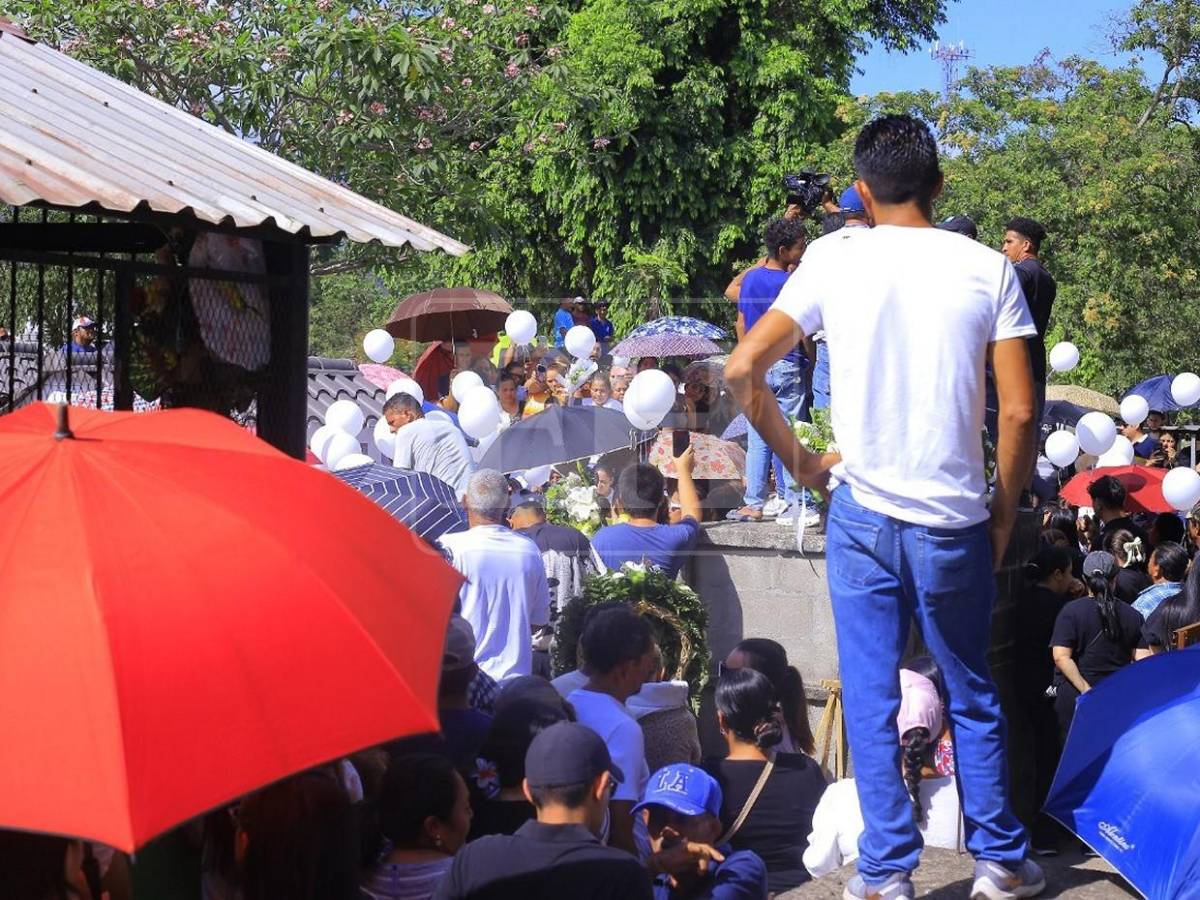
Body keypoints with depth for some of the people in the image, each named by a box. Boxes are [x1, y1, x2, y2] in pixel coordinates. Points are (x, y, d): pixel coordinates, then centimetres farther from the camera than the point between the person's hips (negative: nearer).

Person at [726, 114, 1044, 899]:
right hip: (955, 522, 1)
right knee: (975, 697, 16)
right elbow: (1019, 412, -5)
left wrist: (797, 459, 9)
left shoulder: (833, 259, -2)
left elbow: (743, 370, -5)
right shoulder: (988, 269, -3)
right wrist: (1006, 508, 9)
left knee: (872, 702, 9)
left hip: (864, 516, 0)